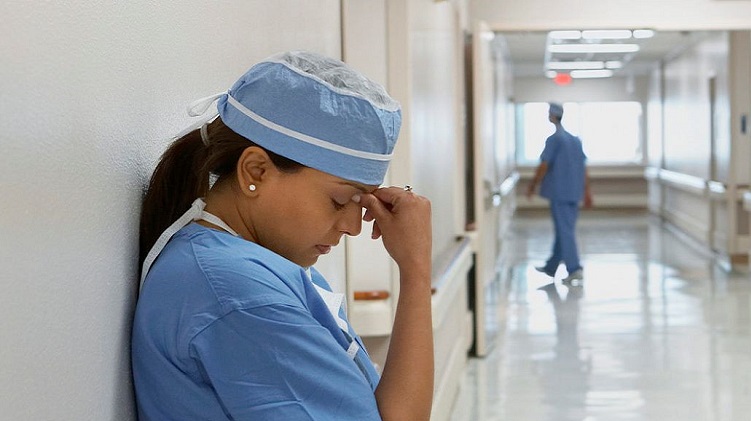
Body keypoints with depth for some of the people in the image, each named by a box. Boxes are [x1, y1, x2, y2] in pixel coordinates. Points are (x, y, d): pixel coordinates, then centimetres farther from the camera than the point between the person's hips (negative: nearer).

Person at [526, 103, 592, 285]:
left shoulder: (554, 139, -10)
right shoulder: (576, 140, 12)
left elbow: (544, 166, -11)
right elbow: (584, 168, 12)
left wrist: (532, 186, 0)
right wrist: (587, 192, 14)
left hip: (559, 192, -7)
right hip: (574, 192, 7)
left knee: (565, 230, -6)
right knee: (564, 229, 14)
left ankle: (575, 269, -13)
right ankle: (551, 266, 26)